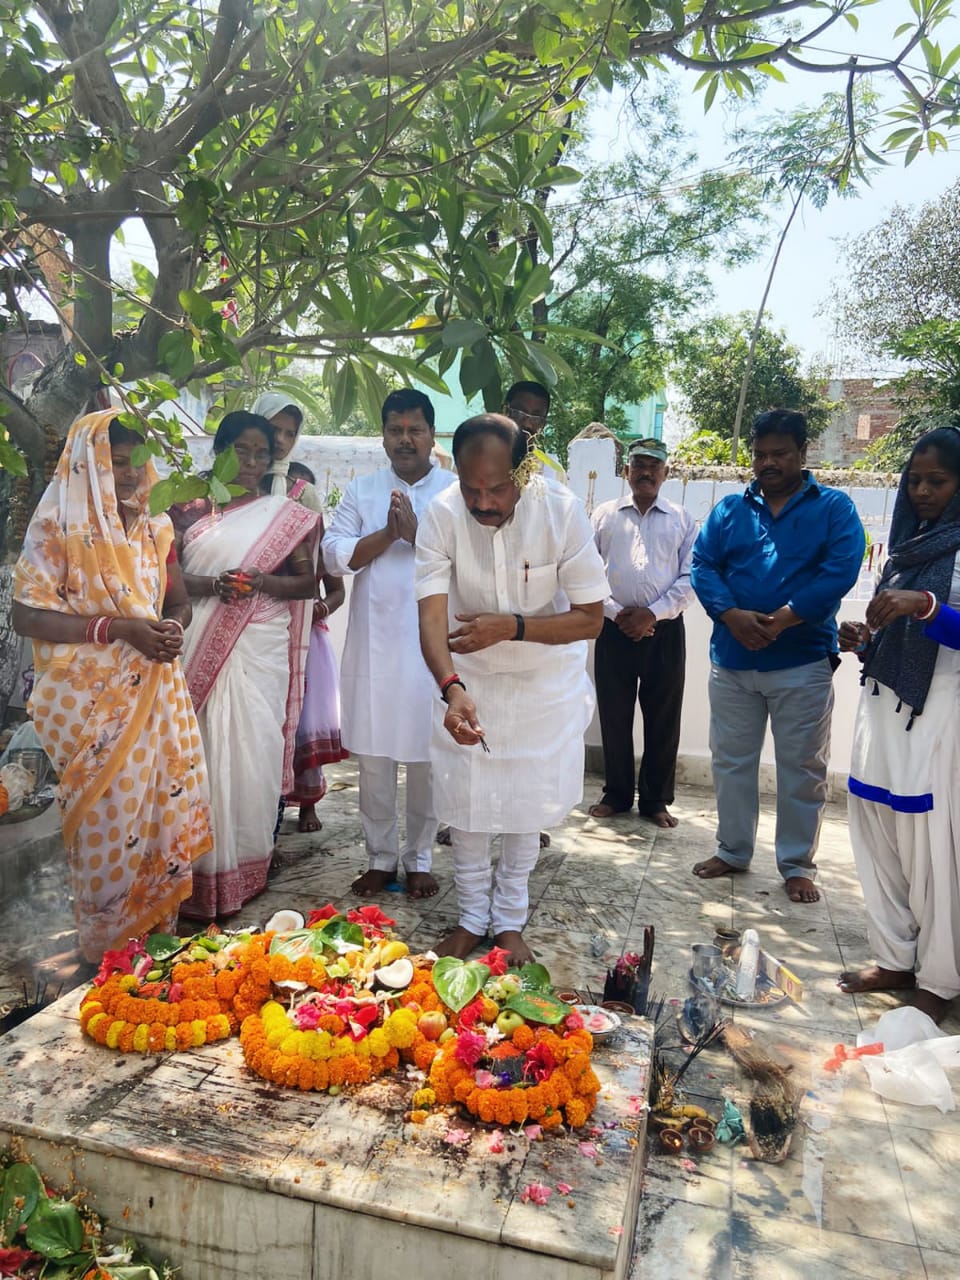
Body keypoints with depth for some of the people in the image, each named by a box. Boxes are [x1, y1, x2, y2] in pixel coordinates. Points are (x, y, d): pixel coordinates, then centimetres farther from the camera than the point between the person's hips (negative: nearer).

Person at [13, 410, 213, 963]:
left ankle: (161, 930, 27)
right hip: (94, 702, -5)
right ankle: (111, 951, 20)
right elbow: (28, 616, -12)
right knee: (109, 819, 1)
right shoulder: (58, 526, -6)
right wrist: (118, 628, -20)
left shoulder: (155, 525, 10)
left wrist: (173, 626, -6)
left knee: (166, 807, 9)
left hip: (158, 693, 5)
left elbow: (180, 600, 18)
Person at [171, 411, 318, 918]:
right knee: (202, 749, 0)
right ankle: (204, 865, 11)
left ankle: (245, 863, 12)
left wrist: (263, 581, -13)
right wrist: (212, 584, -12)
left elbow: (307, 581, 5)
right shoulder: (191, 508, 11)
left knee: (251, 750, -1)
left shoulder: (286, 514, 8)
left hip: (259, 648, -1)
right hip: (200, 646, 1)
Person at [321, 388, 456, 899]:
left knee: (425, 759, 6)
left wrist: (417, 533, -17)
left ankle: (420, 859, 23)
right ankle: (381, 857, 24)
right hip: (373, 645, 2)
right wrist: (387, 534, -12)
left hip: (431, 646, -2)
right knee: (373, 759, 8)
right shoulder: (361, 490, 10)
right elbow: (334, 554, 0)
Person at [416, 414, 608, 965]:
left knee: (528, 802, 10)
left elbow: (591, 617, -19)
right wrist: (452, 687, -45)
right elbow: (432, 614, -28)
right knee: (466, 801, 7)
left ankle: (510, 920, 30)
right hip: (468, 678, 1)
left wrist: (512, 626, -32)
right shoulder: (442, 516, -22)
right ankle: (472, 917, 29)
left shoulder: (563, 511, -24)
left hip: (545, 679, 0)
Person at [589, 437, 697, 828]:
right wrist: (616, 612, -9)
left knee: (663, 719, 5)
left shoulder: (683, 520, 6)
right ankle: (616, 794, 22)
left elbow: (690, 577, 0)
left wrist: (653, 613, -11)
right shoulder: (605, 515, 7)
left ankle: (655, 799, 20)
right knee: (614, 716, 7)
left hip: (665, 631, 0)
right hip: (615, 630, 0)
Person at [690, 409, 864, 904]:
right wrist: (732, 615, -17)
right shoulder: (729, 509, 10)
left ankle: (797, 865, 22)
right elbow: (701, 565, 0)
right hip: (732, 660, 3)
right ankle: (732, 850, 28)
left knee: (802, 769, 6)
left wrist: (782, 619, -19)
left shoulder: (834, 508, 2)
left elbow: (840, 572, -11)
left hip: (803, 663, -2)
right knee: (731, 761, 12)